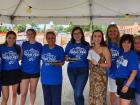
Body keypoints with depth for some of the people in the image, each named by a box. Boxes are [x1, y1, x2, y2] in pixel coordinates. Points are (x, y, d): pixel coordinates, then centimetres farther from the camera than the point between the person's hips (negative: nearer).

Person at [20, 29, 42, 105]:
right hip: (24, 71, -1)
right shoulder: (24, 44, -2)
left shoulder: (39, 45, -2)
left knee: (33, 91, 16)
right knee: (23, 93, 0)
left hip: (35, 71, 1)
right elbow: (20, 56, 7)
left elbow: (42, 57, 7)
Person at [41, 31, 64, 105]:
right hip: (45, 77, 4)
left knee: (56, 98, 0)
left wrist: (57, 63, -23)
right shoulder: (44, 48, 5)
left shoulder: (60, 49, -6)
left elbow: (62, 62, -4)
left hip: (56, 77, -4)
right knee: (47, 97, 15)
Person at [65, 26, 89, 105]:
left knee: (78, 93, -11)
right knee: (76, 92, 16)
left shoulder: (86, 45, 1)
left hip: (83, 70, -2)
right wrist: (67, 58, -14)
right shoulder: (70, 44, 4)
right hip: (71, 70, 3)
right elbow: (65, 56, 7)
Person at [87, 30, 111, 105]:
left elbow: (108, 64, -11)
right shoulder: (91, 49, 8)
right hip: (92, 75, 6)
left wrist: (97, 64, -17)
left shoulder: (104, 49, -9)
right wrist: (90, 62, 2)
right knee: (92, 97, 14)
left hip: (101, 76, -6)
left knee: (99, 97, -2)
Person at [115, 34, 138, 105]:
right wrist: (117, 80, 11)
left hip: (128, 84, -7)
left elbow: (134, 72, -19)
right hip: (120, 83, 7)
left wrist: (127, 85, -21)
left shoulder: (133, 55, -15)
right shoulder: (121, 53, 5)